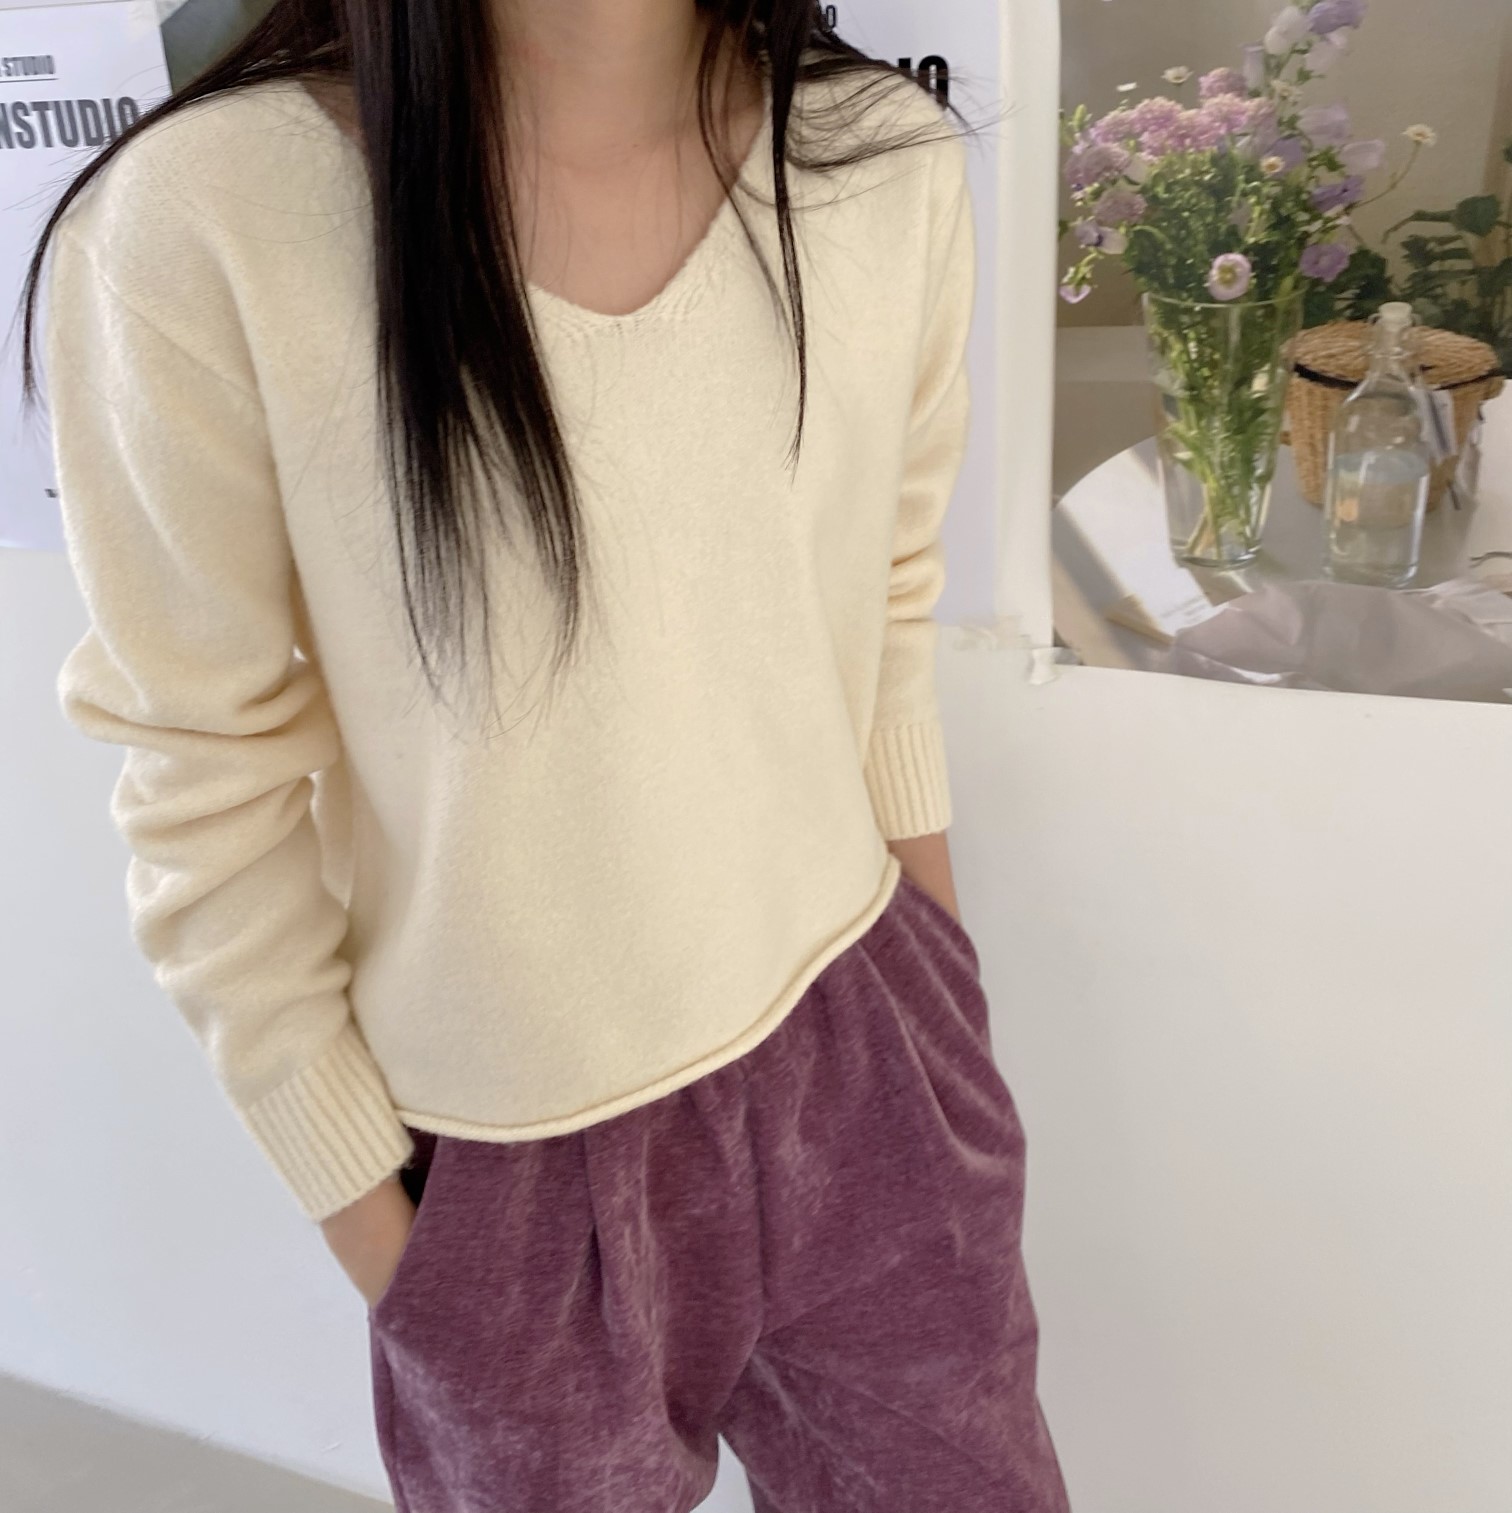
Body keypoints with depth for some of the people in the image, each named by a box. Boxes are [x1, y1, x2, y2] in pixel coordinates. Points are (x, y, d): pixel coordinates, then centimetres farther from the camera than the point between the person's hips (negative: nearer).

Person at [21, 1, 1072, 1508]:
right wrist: (360, 1198, -4)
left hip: (865, 1052, 4)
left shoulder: (890, 158, -7)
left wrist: (939, 966, 11)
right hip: (516, 1154, -2)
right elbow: (210, 784, -11)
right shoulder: (198, 223, -19)